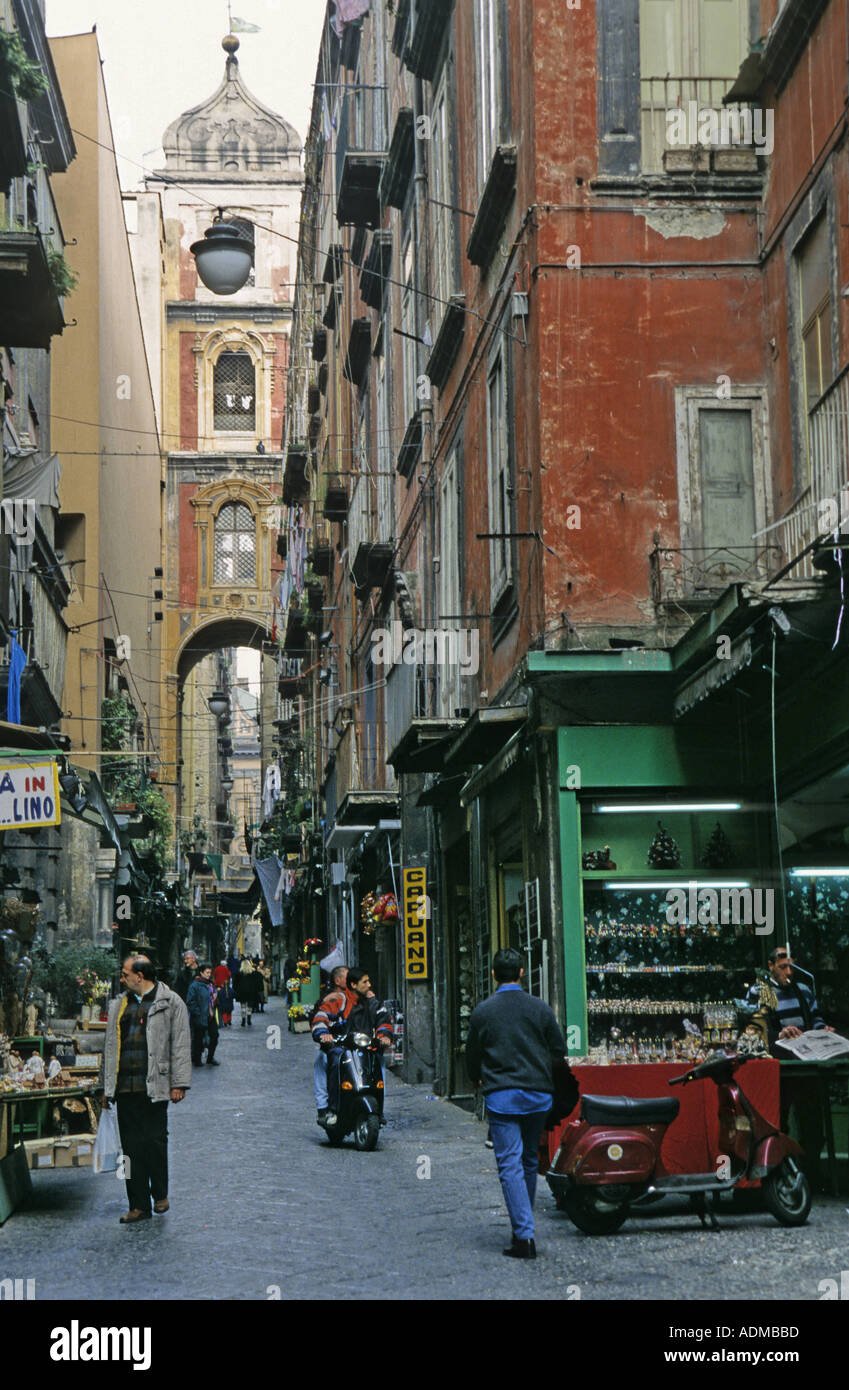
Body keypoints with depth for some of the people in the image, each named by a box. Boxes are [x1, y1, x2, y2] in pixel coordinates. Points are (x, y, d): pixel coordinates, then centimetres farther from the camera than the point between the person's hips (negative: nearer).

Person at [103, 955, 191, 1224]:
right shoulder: (119, 1006, 19)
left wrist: (178, 1083, -8)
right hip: (125, 1088, 5)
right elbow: (110, 1047, 22)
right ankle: (139, 1205, 8)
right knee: (131, 1145, 3)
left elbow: (180, 1045, -2)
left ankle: (160, 1195, 18)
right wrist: (107, 1087, 17)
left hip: (154, 1086, -5)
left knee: (155, 1140, -2)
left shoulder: (170, 1003, 1)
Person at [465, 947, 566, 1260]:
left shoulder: (483, 1012, -2)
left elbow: (472, 1055, 6)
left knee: (510, 1164, -4)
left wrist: (478, 1080, 27)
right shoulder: (540, 1008, 1)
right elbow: (559, 1050, 6)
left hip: (501, 1096, -2)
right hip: (538, 1093, 2)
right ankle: (523, 1225, 24)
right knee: (530, 1161, 16)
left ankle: (524, 1236, -13)